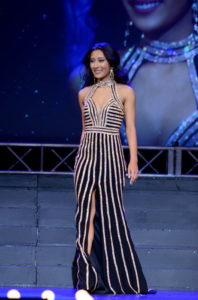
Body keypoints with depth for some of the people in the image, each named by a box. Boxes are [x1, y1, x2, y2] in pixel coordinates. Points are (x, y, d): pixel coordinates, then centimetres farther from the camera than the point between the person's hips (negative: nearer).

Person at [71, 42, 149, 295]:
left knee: (111, 215, -4)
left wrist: (133, 161, -10)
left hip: (111, 156, -3)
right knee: (87, 214, -1)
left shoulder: (125, 92, 3)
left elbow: (130, 129, -1)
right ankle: (88, 278, 0)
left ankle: (121, 279, 2)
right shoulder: (84, 94, 12)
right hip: (86, 156, 3)